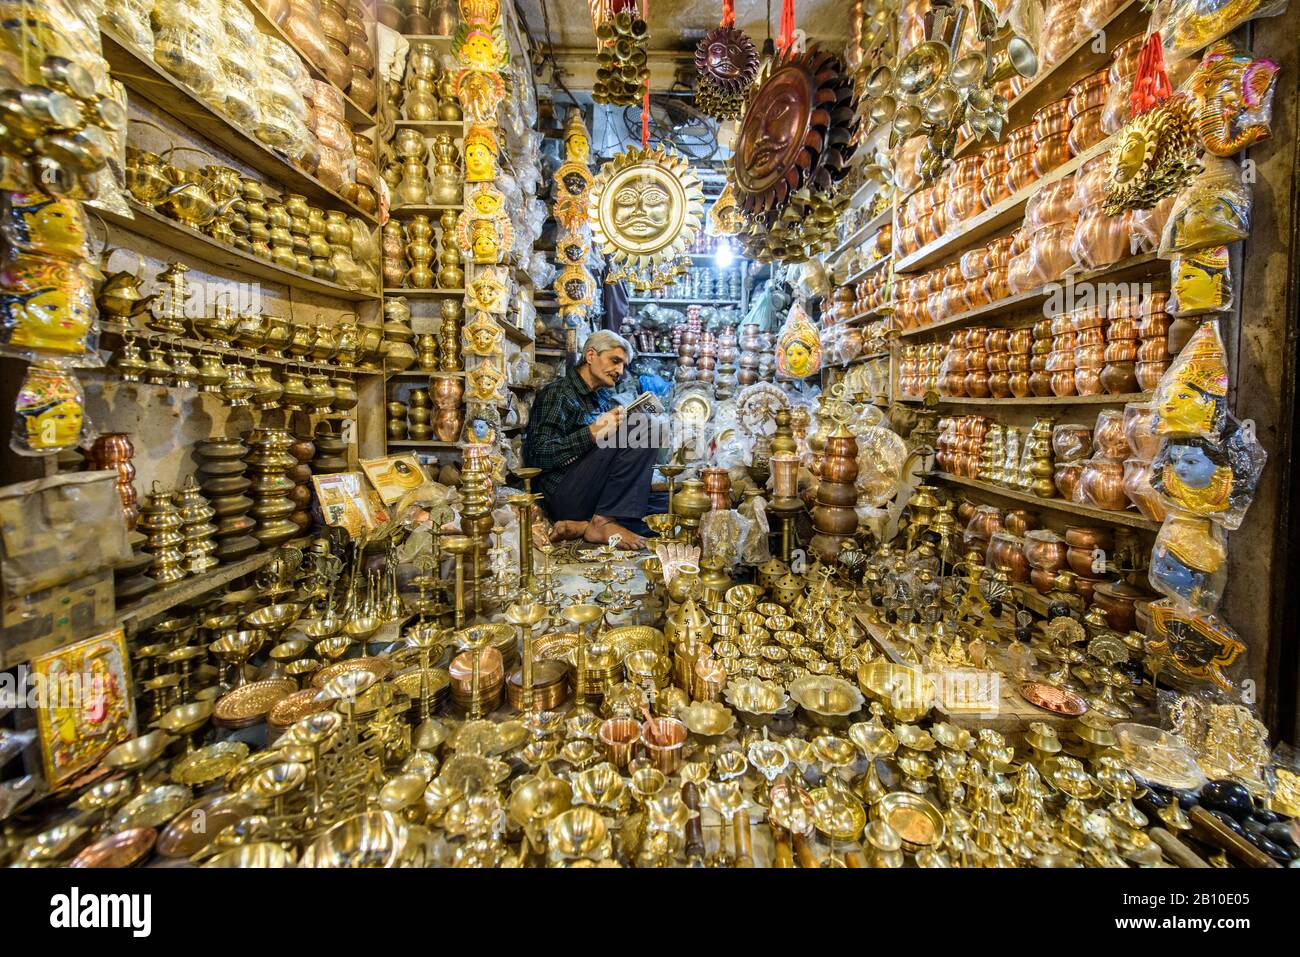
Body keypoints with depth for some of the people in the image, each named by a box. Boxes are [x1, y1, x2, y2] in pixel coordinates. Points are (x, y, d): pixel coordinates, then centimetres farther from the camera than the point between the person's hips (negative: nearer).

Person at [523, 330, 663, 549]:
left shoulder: (605, 398, 22)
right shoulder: (557, 393, -1)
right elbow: (539, 457, -13)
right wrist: (593, 432, -21)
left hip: (595, 497, 8)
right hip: (562, 497, -8)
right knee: (639, 432, -19)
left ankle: (583, 526, -13)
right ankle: (603, 523, -20)